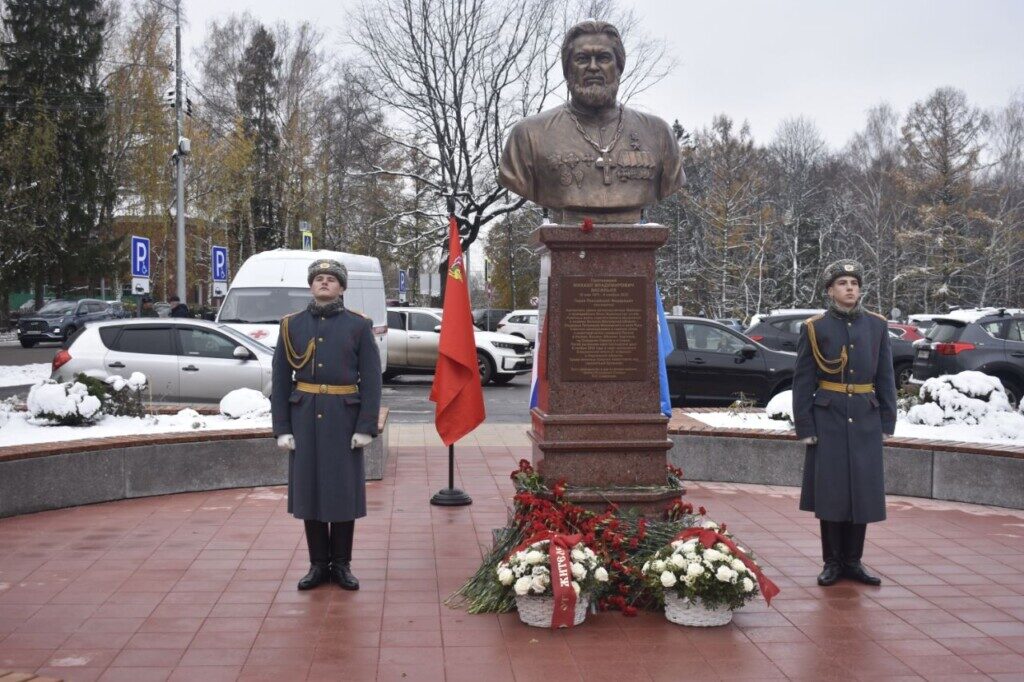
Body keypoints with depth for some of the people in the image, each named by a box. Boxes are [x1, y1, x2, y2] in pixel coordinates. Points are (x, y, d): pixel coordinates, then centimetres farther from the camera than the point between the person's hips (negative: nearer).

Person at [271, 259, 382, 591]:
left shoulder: (358, 325, 1)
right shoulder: (292, 325, 6)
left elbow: (371, 379, -3)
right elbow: (281, 380, 5)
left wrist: (366, 426, -10)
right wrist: (281, 428, -1)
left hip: (344, 419, -2)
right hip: (305, 418, 2)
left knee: (345, 489, 4)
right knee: (309, 488, 6)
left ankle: (342, 564, 16)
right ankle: (318, 564, 17)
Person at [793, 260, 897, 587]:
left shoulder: (877, 325, 6)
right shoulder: (814, 328, -1)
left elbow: (886, 377, 9)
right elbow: (802, 382, -1)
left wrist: (887, 422, 4)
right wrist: (805, 427, -6)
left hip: (865, 421, 2)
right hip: (828, 421, -2)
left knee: (863, 492, 5)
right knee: (830, 491, 2)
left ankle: (853, 561, 17)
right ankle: (832, 562, 14)